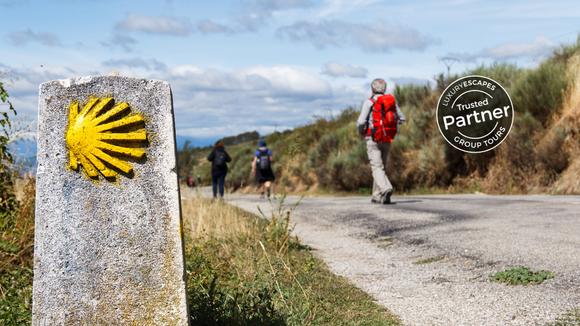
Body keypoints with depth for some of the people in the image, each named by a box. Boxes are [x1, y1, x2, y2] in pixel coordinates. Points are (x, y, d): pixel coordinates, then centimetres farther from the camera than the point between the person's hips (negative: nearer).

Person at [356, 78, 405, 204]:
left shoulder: (369, 102, -8)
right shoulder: (392, 100, 6)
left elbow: (361, 122, -15)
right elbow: (401, 118, 12)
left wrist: (361, 132, 6)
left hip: (373, 139, -5)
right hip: (387, 139, 5)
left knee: (377, 167, -8)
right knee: (382, 166, 15)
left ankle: (386, 189, -32)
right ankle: (377, 196, 18)